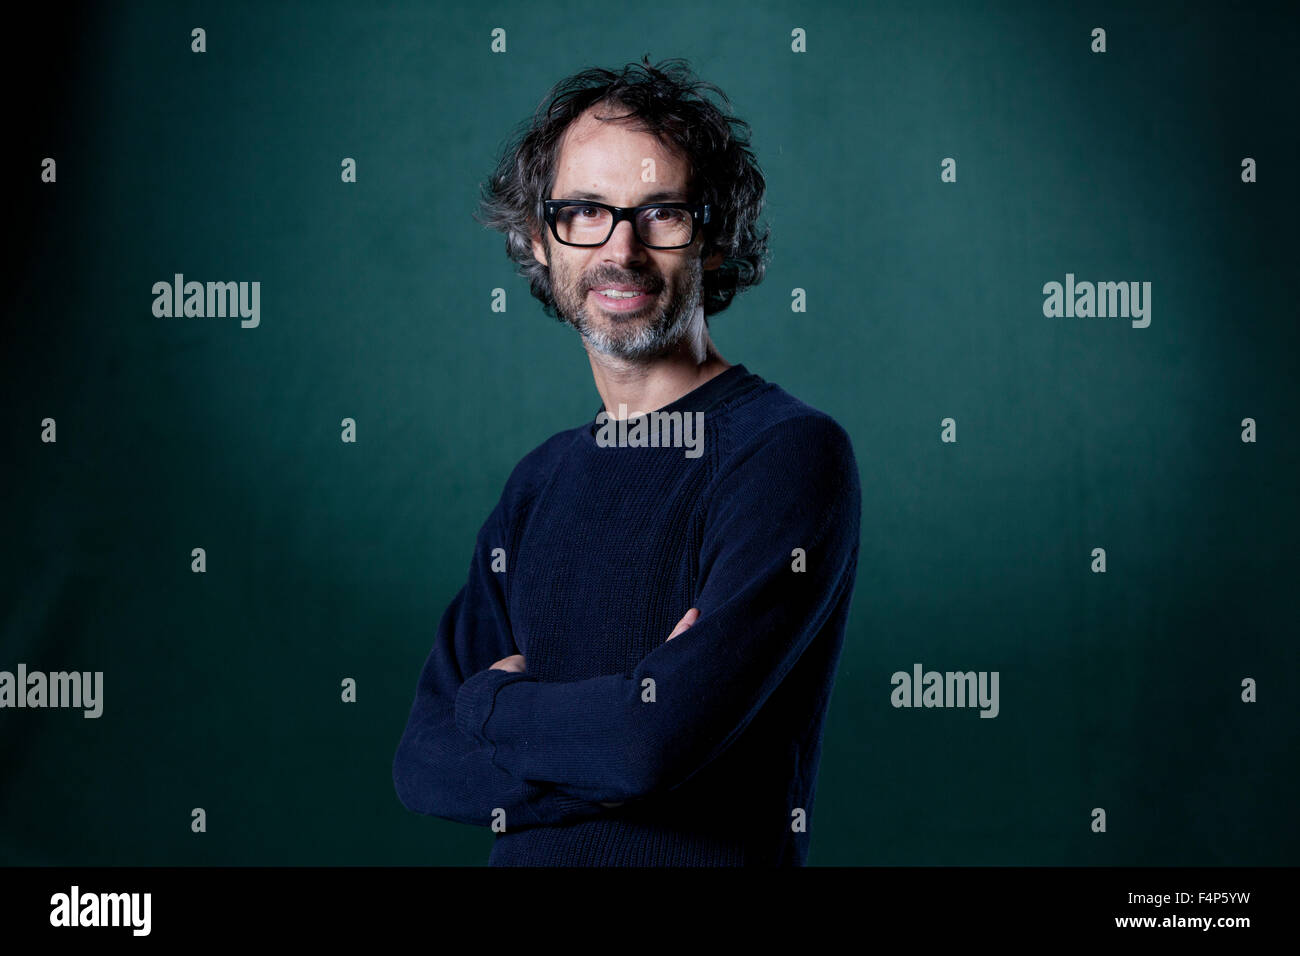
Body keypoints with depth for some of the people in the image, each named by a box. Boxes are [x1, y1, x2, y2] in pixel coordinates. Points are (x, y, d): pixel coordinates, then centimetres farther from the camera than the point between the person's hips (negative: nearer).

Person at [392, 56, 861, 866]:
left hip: (707, 857, -4)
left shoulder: (791, 453, -9)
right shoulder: (543, 480, 11)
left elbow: (656, 741, -20)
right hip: (526, 856, 4)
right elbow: (425, 766, 5)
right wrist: (626, 721, -11)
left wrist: (491, 701, -2)